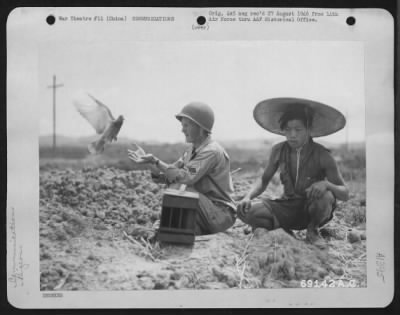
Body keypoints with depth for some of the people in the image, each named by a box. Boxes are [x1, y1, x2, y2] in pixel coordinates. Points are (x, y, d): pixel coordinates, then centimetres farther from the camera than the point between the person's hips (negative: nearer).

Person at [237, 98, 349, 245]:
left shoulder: (322, 156, -15)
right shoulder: (278, 151, -7)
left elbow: (345, 194, -13)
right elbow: (264, 180, 6)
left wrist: (326, 184, -35)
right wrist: (248, 196, -14)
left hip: (312, 211, -1)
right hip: (287, 209, 2)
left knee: (326, 196, -36)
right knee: (245, 210, -23)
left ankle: (313, 230, -3)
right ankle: (284, 230, 1)